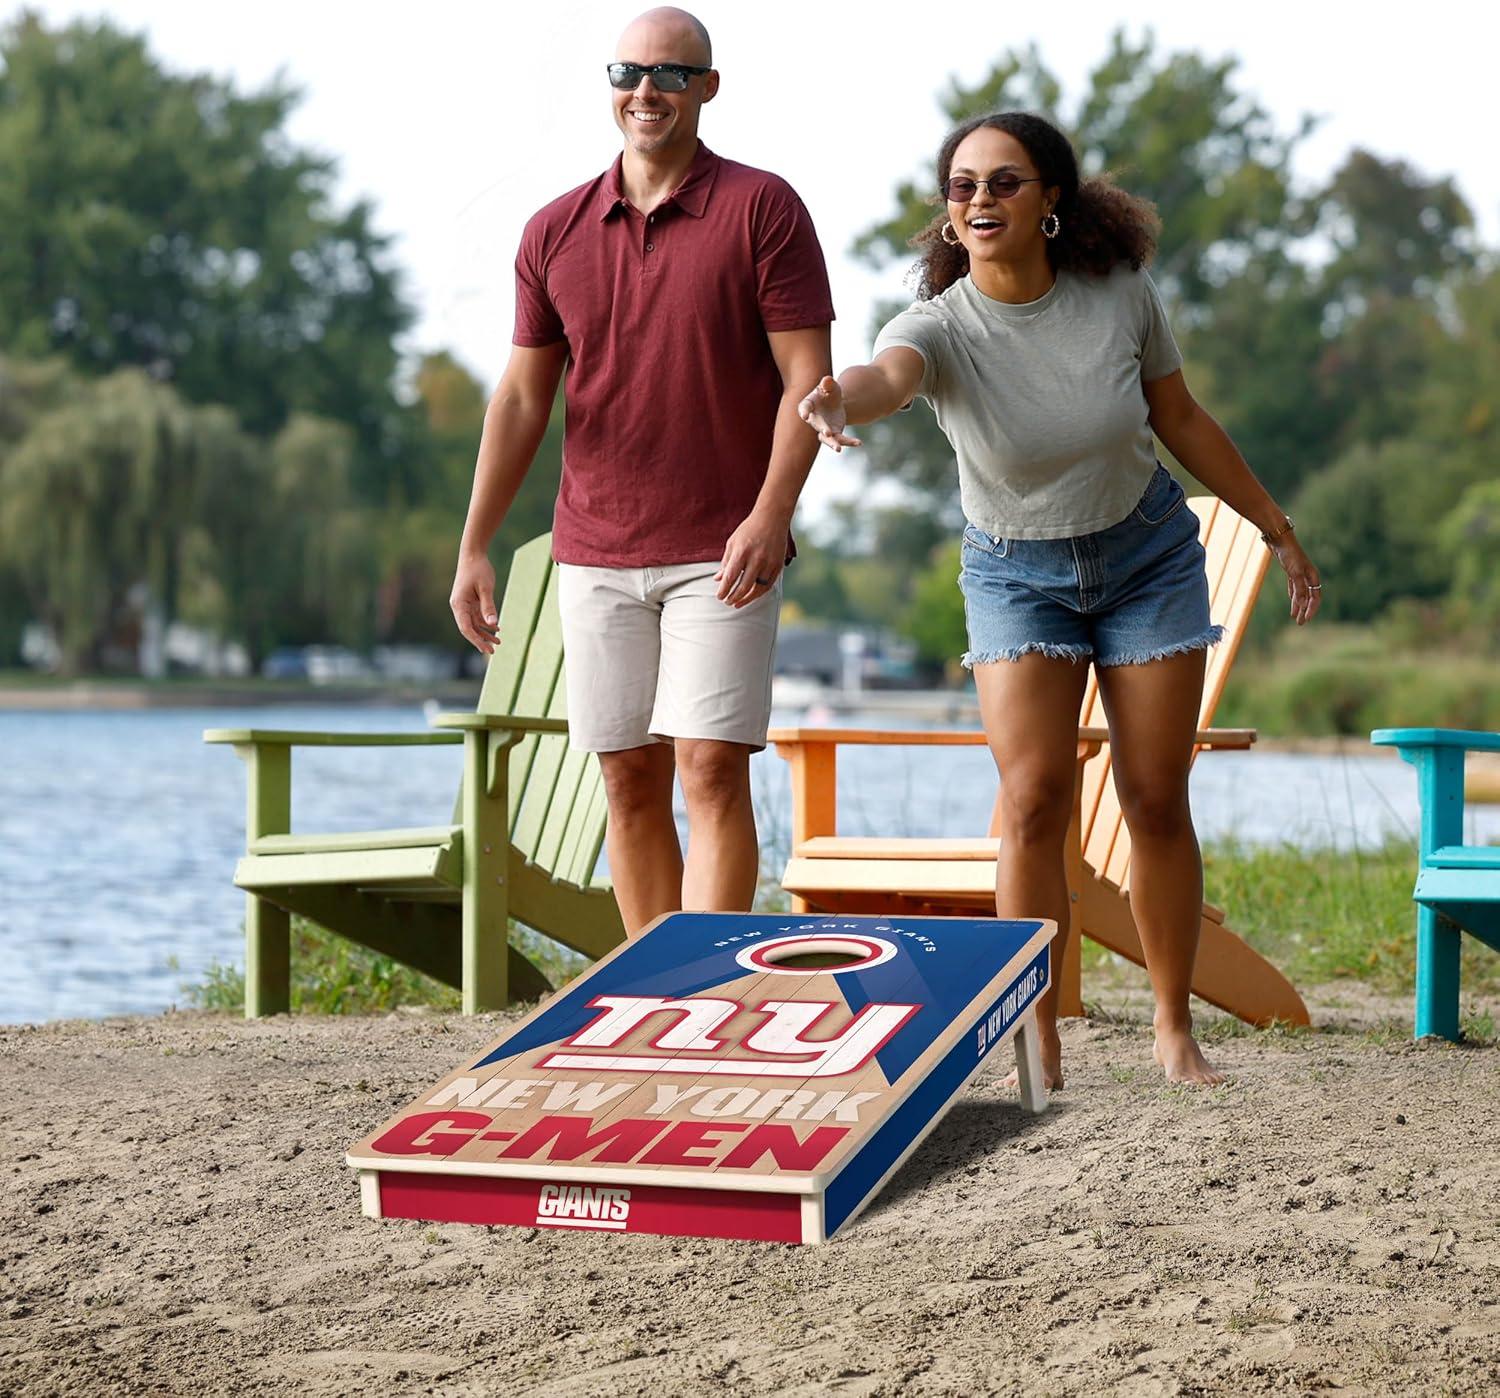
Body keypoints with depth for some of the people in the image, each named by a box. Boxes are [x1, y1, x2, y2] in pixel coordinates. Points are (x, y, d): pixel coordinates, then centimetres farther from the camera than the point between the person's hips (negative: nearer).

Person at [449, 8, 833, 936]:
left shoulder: (762, 210, -2)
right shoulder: (555, 233, 10)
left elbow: (807, 376, -6)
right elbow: (523, 397, 12)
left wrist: (771, 516, -19)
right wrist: (474, 548, 5)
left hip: (722, 554, -4)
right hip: (595, 555, 4)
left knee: (711, 770, -10)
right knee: (630, 781, 6)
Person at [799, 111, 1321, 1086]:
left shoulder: (1120, 292, -16)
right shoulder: (942, 327, -23)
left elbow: (1182, 420, 0)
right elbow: (888, 374, -48)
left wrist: (1277, 528, 8)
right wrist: (839, 396, -73)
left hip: (1147, 555, 1)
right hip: (1018, 574, -1)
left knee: (1157, 801, 2)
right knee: (1034, 802, -14)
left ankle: (1176, 1031, 18)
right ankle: (1037, 1042, -3)